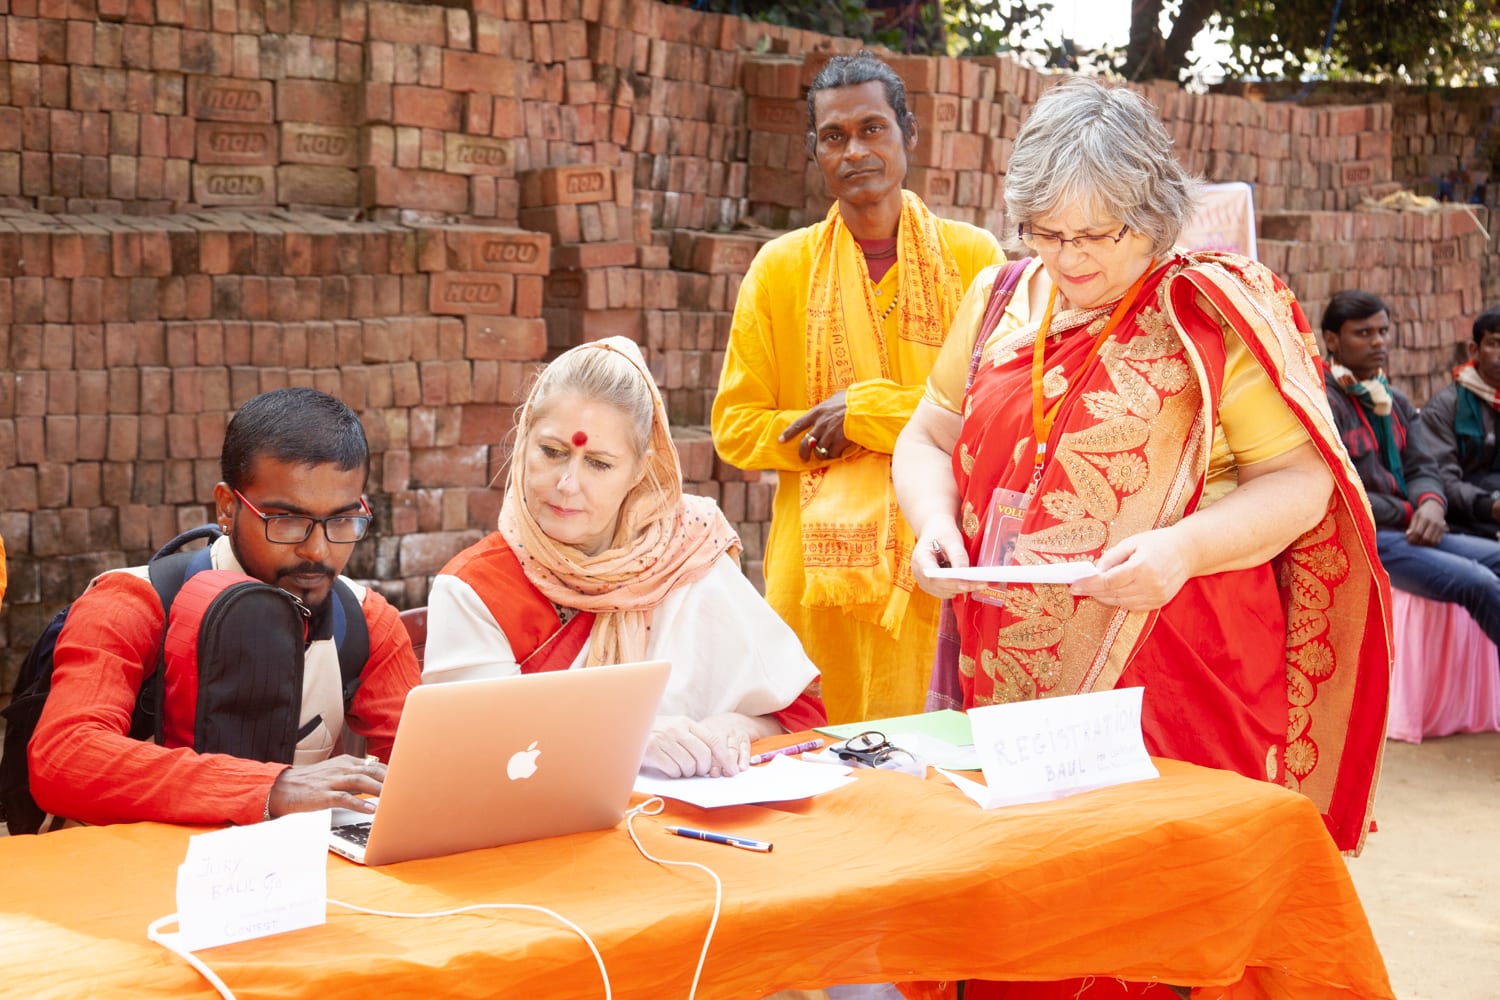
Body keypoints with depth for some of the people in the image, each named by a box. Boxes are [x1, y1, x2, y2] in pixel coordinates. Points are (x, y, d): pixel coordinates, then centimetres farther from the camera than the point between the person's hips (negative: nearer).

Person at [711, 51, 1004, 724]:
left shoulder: (974, 257, 5)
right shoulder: (780, 266, 8)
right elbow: (734, 428, 8)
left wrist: (868, 412, -8)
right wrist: (820, 434, -8)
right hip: (819, 564, 1)